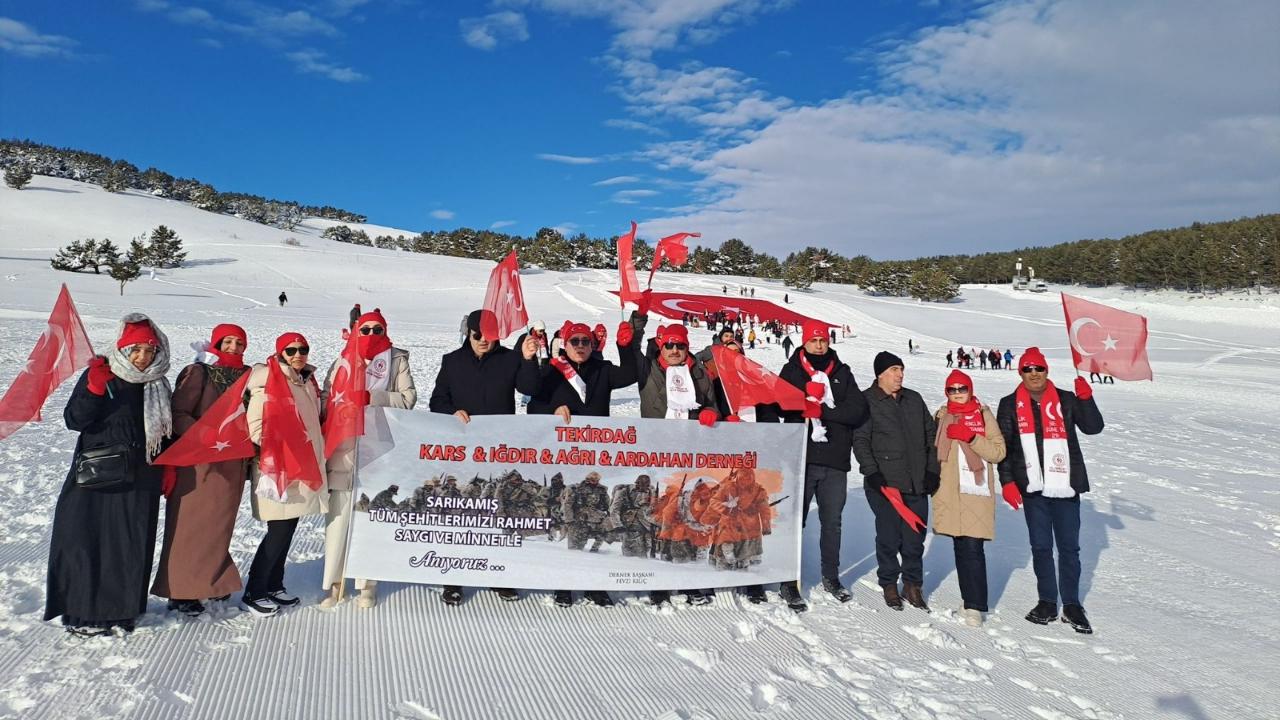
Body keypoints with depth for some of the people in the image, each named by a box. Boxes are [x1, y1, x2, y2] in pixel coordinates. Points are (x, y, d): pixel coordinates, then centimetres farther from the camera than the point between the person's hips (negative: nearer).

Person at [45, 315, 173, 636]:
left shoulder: (158, 386, 8)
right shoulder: (98, 376, -4)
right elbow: (74, 420, -10)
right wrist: (94, 390, -24)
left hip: (140, 481, 3)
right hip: (96, 477, -3)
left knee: (132, 546, 6)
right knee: (87, 543, 0)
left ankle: (121, 609, 18)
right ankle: (81, 613, 11)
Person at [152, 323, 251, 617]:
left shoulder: (247, 375, 9)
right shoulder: (198, 372, -5)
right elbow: (178, 414, -11)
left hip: (232, 463, 5)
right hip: (197, 461, -5)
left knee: (219, 523, 11)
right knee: (190, 523, -1)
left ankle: (211, 581, 23)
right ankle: (181, 592, 7)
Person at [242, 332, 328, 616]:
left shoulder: (307, 381, 13)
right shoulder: (268, 382, -9)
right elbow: (255, 423, -12)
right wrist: (270, 458, -12)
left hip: (304, 468, 7)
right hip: (277, 470, -7)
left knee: (288, 529, 12)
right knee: (279, 531, -6)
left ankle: (274, 586, 24)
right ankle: (253, 593, 6)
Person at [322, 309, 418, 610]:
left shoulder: (397, 360, 7)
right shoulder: (342, 362, 12)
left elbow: (408, 398, -1)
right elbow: (326, 399, 10)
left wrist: (372, 397, -13)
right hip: (344, 449, 2)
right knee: (338, 515, 2)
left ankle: (367, 584, 13)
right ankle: (334, 582, 13)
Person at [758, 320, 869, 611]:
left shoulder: (842, 373, 9)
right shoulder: (791, 371, 4)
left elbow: (859, 411, -3)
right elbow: (769, 405, -1)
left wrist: (821, 409, -13)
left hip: (835, 461, 3)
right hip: (801, 459, -2)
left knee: (832, 522, 14)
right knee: (795, 521, 1)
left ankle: (831, 577, 30)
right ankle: (789, 583, 10)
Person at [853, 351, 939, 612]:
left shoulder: (914, 399, 15)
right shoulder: (866, 401, 0)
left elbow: (931, 434, 18)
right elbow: (860, 441, -5)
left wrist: (932, 470, 10)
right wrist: (871, 472, -14)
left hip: (917, 483, 4)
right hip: (884, 483, -4)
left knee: (915, 538, 7)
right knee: (889, 537, 0)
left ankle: (913, 585, 22)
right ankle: (889, 584, 17)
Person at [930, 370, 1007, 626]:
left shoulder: (983, 415, 4)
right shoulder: (941, 416, 12)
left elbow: (999, 451, -2)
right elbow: (932, 449, 22)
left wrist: (972, 438, -14)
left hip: (976, 490, -3)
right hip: (949, 492, 3)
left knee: (973, 547, -9)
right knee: (960, 547, 7)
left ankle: (975, 605, -4)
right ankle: (971, 600, 16)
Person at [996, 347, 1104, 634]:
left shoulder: (1066, 400, 4)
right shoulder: (1010, 405, 4)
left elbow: (1093, 427, -5)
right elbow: (1003, 447, 4)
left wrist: (1086, 398, -20)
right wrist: (1007, 482, -4)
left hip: (1065, 486, 0)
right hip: (1033, 488, 1)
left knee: (1069, 547, 7)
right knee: (1040, 547, 9)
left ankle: (1071, 605, 18)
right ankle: (1047, 602, 21)